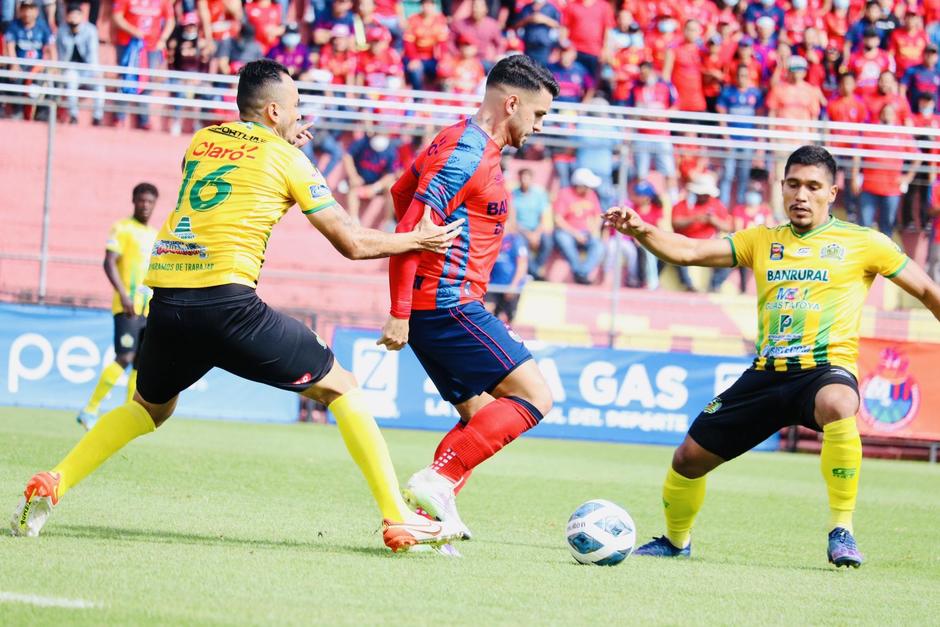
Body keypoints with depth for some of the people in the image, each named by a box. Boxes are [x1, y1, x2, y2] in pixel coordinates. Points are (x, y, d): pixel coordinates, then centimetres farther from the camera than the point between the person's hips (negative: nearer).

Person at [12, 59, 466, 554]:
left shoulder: (201, 141, 18)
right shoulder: (287, 159, 5)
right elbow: (353, 243, 7)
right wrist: (419, 239, 21)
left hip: (166, 299, 5)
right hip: (226, 301, -5)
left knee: (150, 408, 30)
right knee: (340, 387, 7)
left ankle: (52, 484, 10)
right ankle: (398, 519, -1)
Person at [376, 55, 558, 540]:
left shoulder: (465, 143, 16)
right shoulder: (469, 155, -15)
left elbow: (402, 191, 31)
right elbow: (410, 230, -21)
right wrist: (399, 314, -22)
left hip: (439, 306, 10)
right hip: (448, 304, -10)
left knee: (480, 417, 15)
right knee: (533, 396, -12)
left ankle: (432, 512, 6)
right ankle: (437, 481, -19)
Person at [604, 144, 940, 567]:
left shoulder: (862, 243, 4)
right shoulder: (762, 241, 12)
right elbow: (688, 252, 2)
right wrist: (640, 231, -15)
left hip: (826, 369, -4)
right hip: (767, 374, 4)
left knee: (837, 405, -41)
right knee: (690, 457, 5)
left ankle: (841, 532, -29)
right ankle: (675, 541, 36)